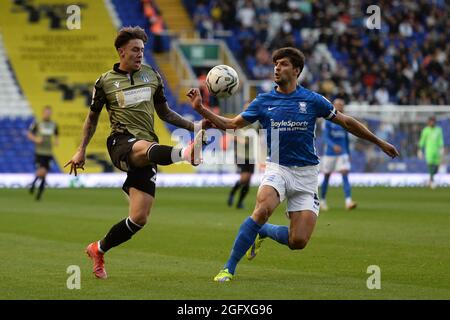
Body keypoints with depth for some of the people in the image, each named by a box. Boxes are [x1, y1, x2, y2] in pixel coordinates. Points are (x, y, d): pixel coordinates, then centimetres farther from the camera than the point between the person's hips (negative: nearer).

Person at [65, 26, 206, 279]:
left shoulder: (152, 75, 16)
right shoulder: (106, 82, 9)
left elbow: (165, 112, 23)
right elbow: (93, 118, 19)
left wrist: (193, 126, 11)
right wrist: (82, 150, 14)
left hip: (146, 149, 4)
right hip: (122, 142, -3)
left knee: (139, 217, -5)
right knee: (145, 147, -42)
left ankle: (99, 250, 16)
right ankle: (187, 153, -74)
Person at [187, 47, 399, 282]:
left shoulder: (312, 100, 1)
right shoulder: (263, 102, 4)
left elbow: (346, 122, 10)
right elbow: (231, 124, 3)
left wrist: (380, 142, 15)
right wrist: (201, 109, -10)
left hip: (306, 174, 1)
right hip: (277, 168, 0)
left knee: (298, 241, -11)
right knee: (263, 209, -33)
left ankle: (263, 231, 23)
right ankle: (229, 268, -24)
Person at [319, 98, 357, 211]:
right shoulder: (328, 121, -5)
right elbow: (326, 137, -15)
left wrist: (348, 153, 18)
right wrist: (333, 146, -33)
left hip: (342, 153, 3)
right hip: (330, 153, -3)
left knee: (345, 175, -13)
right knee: (326, 177, 7)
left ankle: (348, 202, -24)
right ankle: (322, 201, 25)